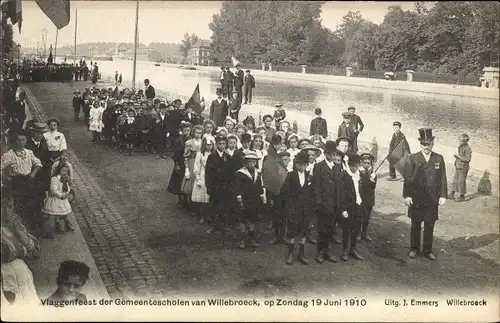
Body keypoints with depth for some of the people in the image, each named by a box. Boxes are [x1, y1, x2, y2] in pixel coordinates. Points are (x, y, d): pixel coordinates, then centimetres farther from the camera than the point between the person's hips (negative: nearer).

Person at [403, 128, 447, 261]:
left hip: (432, 199, 1)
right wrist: (407, 195, -9)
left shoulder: (439, 159, 2)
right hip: (416, 199, -1)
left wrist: (443, 195, -3)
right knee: (415, 225, 11)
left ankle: (427, 250, 21)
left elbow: (443, 178, 3)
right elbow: (408, 178, -5)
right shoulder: (413, 158, -3)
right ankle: (414, 249, 25)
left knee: (430, 226, 8)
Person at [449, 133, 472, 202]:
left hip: (463, 168, -9)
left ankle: (462, 196, 12)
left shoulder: (467, 149, -17)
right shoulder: (460, 147, 9)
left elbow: (468, 159, -22)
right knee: (455, 180, 13)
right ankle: (452, 194, 23)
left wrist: (459, 156, -22)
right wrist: (456, 156, 9)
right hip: (457, 167, 9)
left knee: (461, 182, 0)